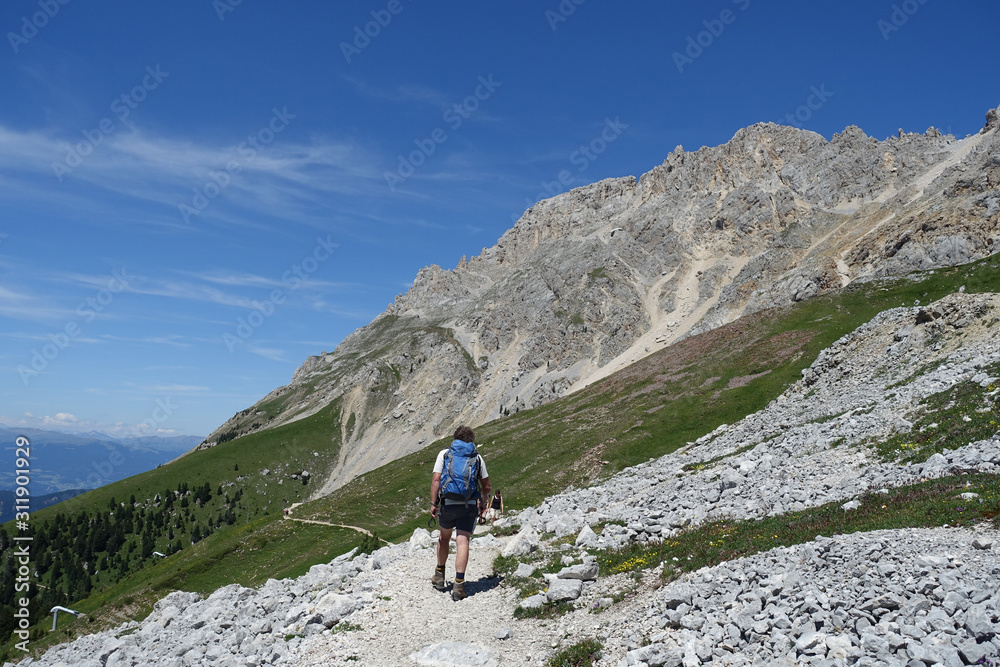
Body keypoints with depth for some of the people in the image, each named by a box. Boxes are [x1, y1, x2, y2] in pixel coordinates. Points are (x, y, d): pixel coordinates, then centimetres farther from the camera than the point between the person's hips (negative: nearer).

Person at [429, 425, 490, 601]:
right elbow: (486, 487, 12)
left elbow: (436, 479, -6)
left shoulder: (444, 453, 6)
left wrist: (433, 504, -5)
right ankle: (459, 584, -14)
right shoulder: (477, 457, 10)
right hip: (470, 505, 0)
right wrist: (480, 501, 30)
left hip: (448, 503, 0)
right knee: (462, 542, -3)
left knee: (444, 537, 22)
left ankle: (439, 576, 33)